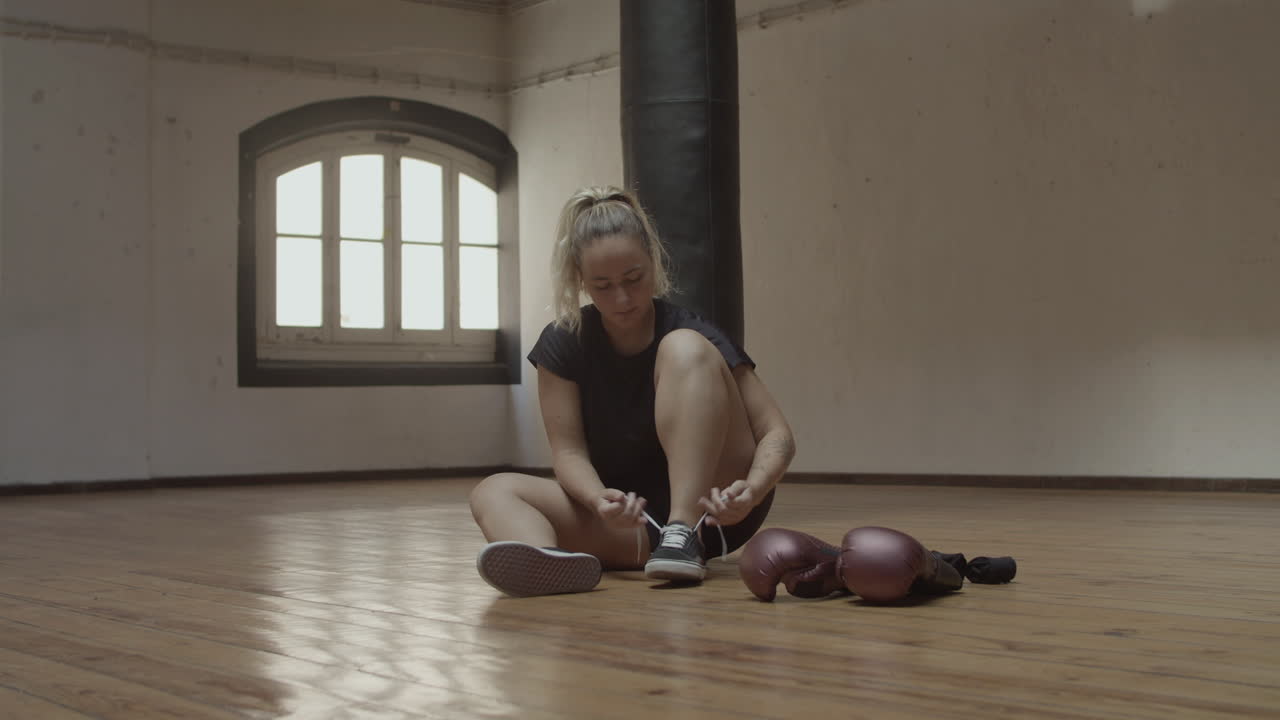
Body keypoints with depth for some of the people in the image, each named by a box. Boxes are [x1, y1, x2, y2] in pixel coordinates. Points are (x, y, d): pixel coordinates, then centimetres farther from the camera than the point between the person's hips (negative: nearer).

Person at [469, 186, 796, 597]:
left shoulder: (689, 332, -8)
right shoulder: (564, 344, -2)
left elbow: (777, 433, -11)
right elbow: (568, 449, -8)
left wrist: (753, 491, -33)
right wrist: (598, 500, -31)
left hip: (712, 510, -3)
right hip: (630, 523, 3)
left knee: (684, 348, -21)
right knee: (494, 492, -19)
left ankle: (684, 533, -32)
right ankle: (547, 559, -54)